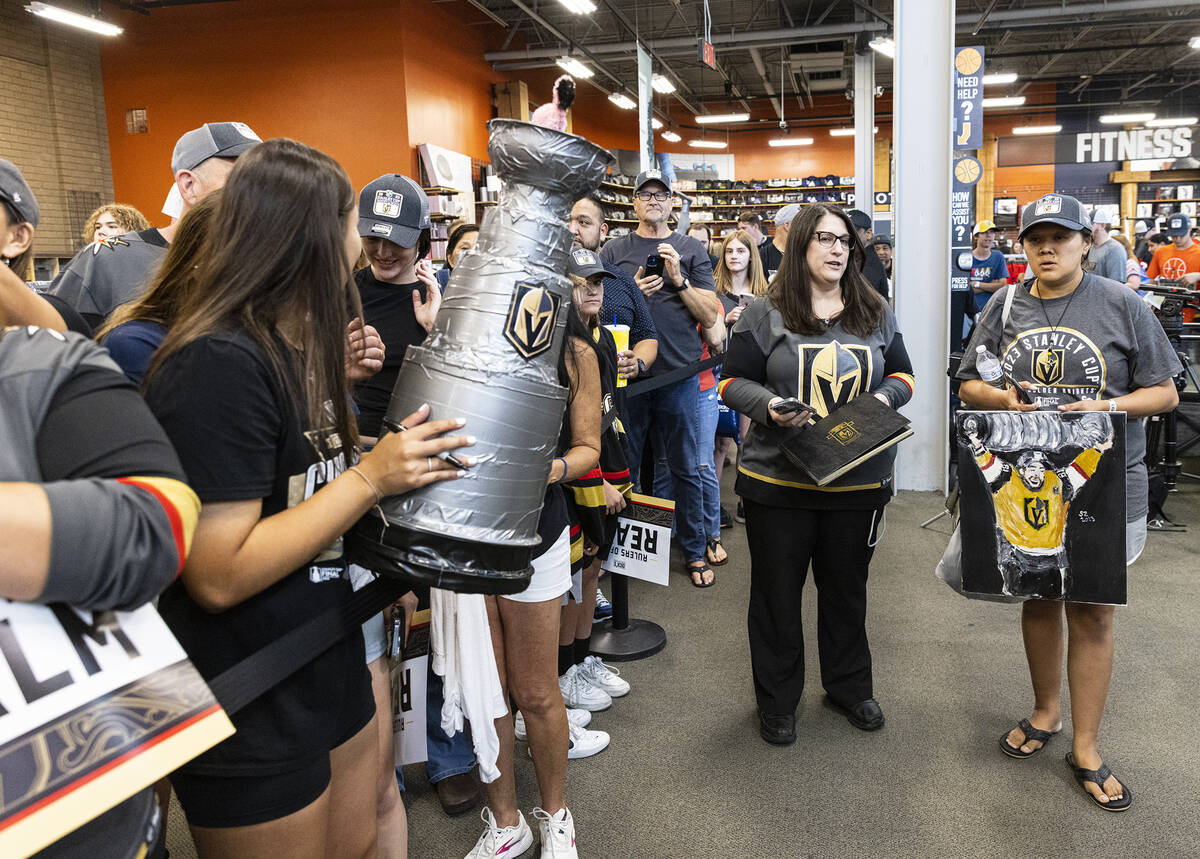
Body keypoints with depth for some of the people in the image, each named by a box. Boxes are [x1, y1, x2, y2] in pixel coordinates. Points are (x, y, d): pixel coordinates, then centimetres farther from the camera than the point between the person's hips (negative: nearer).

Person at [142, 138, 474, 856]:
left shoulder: (303, 351, 7)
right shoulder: (219, 364, -24)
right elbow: (219, 576, -26)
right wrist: (372, 476, -26)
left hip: (330, 667, 9)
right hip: (250, 713, -8)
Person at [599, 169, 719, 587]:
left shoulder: (691, 250, 7)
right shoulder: (614, 250, 9)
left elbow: (710, 317, 2)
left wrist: (678, 279, -11)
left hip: (678, 373, 0)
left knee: (685, 468, 7)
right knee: (624, 465, 9)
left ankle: (694, 550, 20)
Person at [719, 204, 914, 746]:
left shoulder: (876, 313, 8)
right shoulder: (765, 314, -4)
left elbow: (901, 374, 15)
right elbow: (733, 382, -2)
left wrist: (884, 398, -7)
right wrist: (770, 407, -20)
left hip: (858, 481, 3)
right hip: (779, 478, -3)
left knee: (847, 588, 18)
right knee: (777, 593, 8)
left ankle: (850, 686, 39)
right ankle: (777, 700, 26)